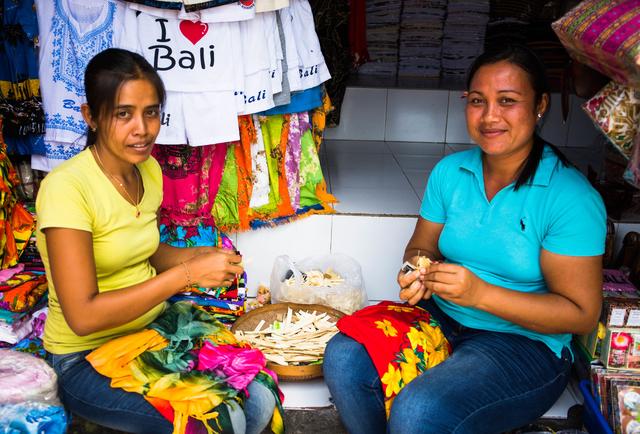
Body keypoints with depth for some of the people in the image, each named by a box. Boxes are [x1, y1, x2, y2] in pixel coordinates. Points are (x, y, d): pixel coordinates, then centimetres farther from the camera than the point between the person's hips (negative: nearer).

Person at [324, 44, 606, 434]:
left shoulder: (571, 197, -15)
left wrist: (480, 293, -24)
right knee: (343, 357, -19)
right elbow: (422, 245, 13)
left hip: (526, 341, -5)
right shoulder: (450, 171, 3)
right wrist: (418, 271, -14)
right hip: (440, 318, 5)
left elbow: (582, 314, -14)